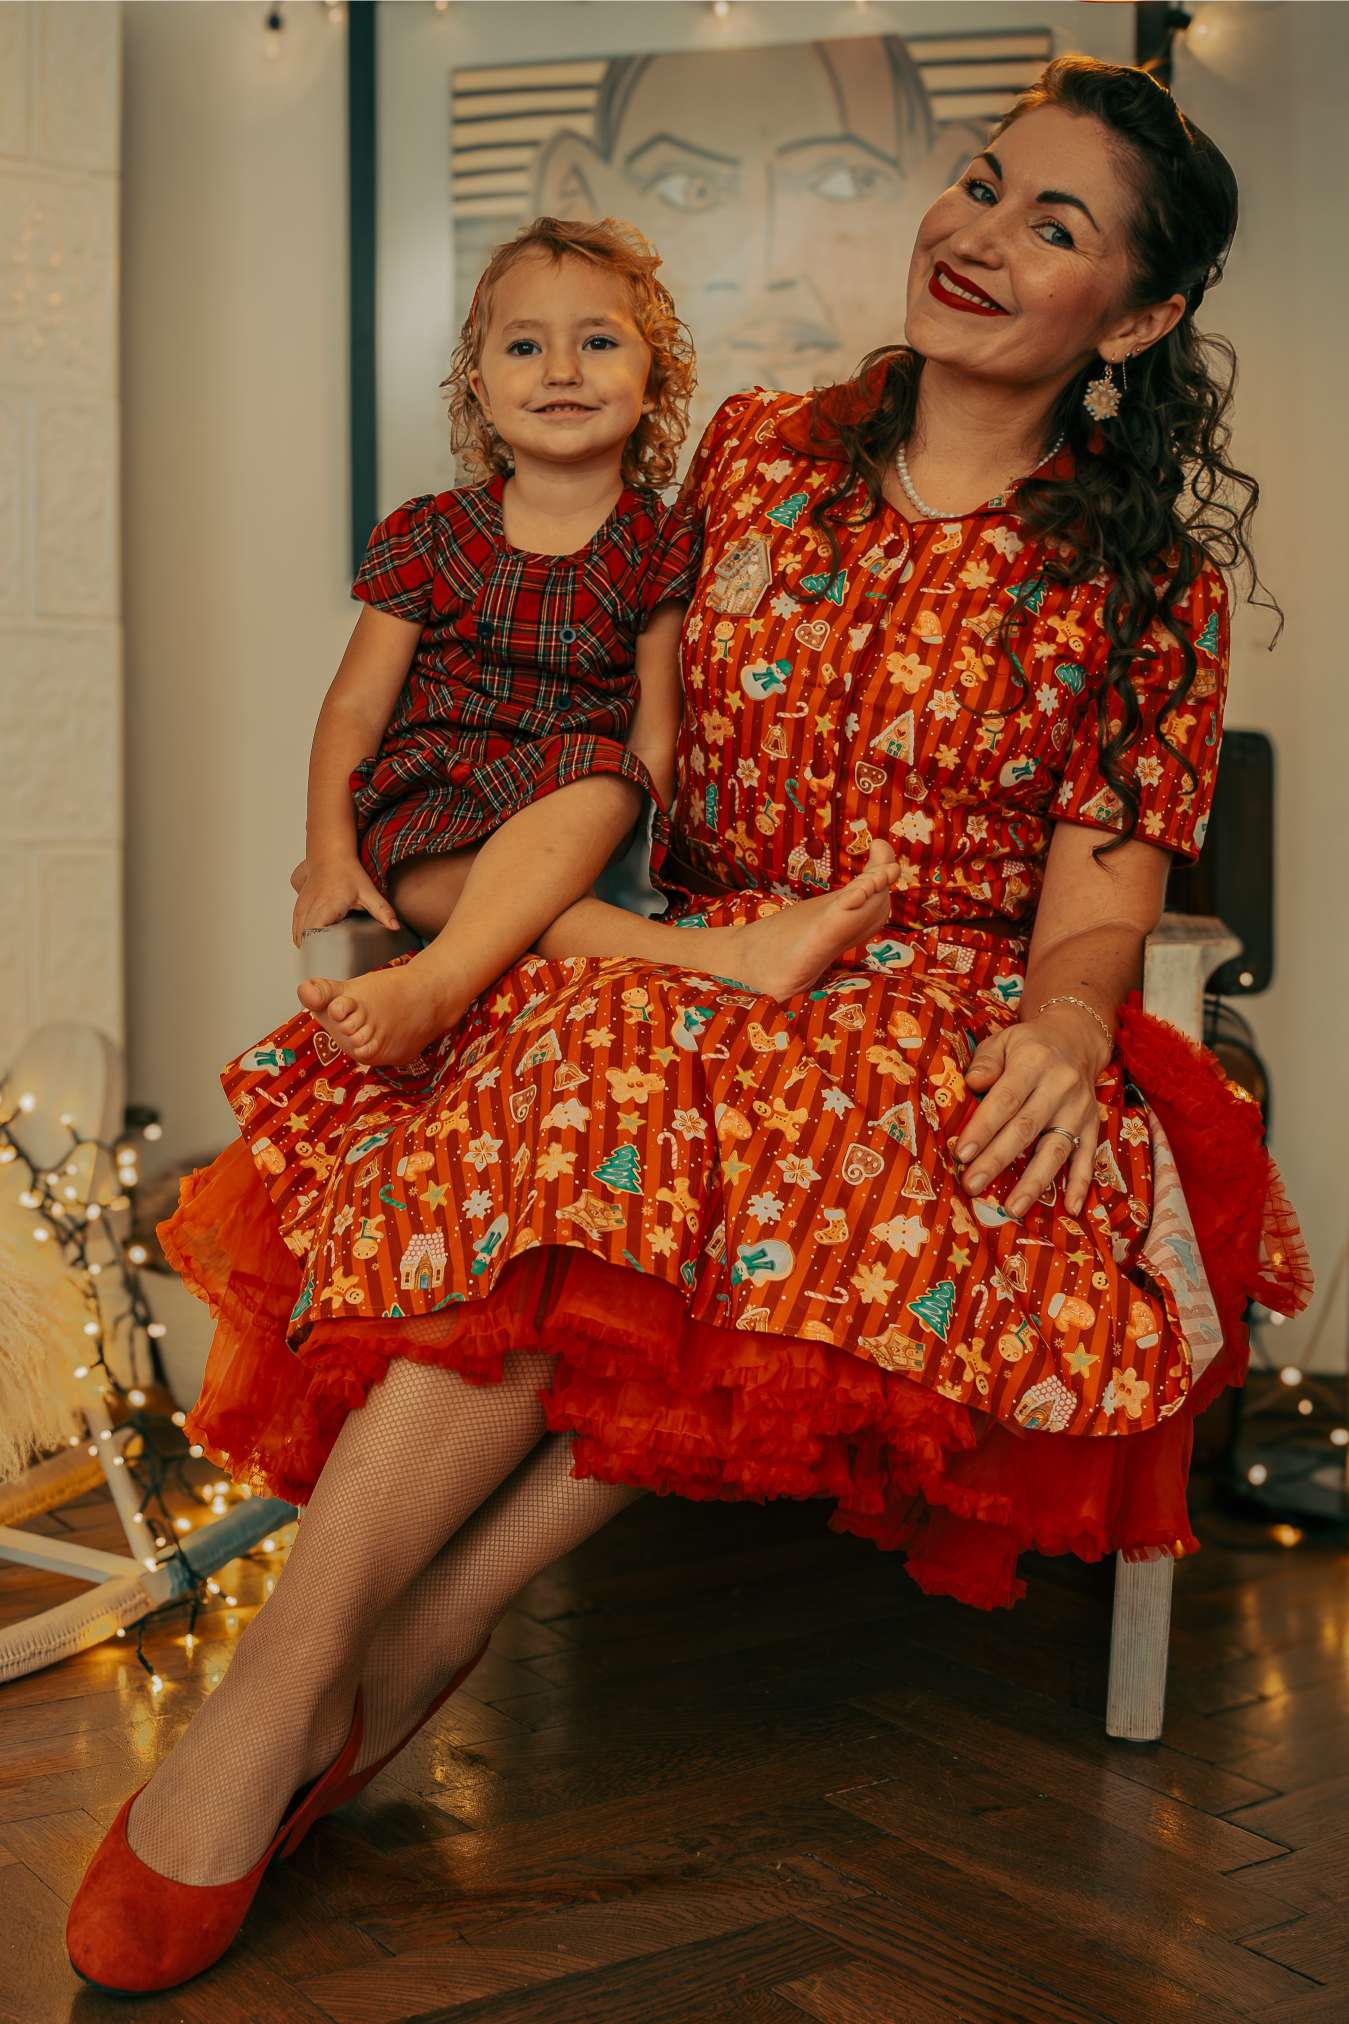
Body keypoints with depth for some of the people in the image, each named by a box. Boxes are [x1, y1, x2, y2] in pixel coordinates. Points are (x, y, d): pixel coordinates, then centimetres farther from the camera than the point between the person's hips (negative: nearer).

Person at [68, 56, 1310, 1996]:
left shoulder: (1149, 581, 5)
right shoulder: (754, 451, 12)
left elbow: (1096, 904, -2)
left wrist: (1062, 1019, -25)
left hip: (945, 1003, -1)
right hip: (678, 952, 2)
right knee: (570, 1119, -35)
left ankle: (405, 1647, -30)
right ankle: (277, 1697, -30)